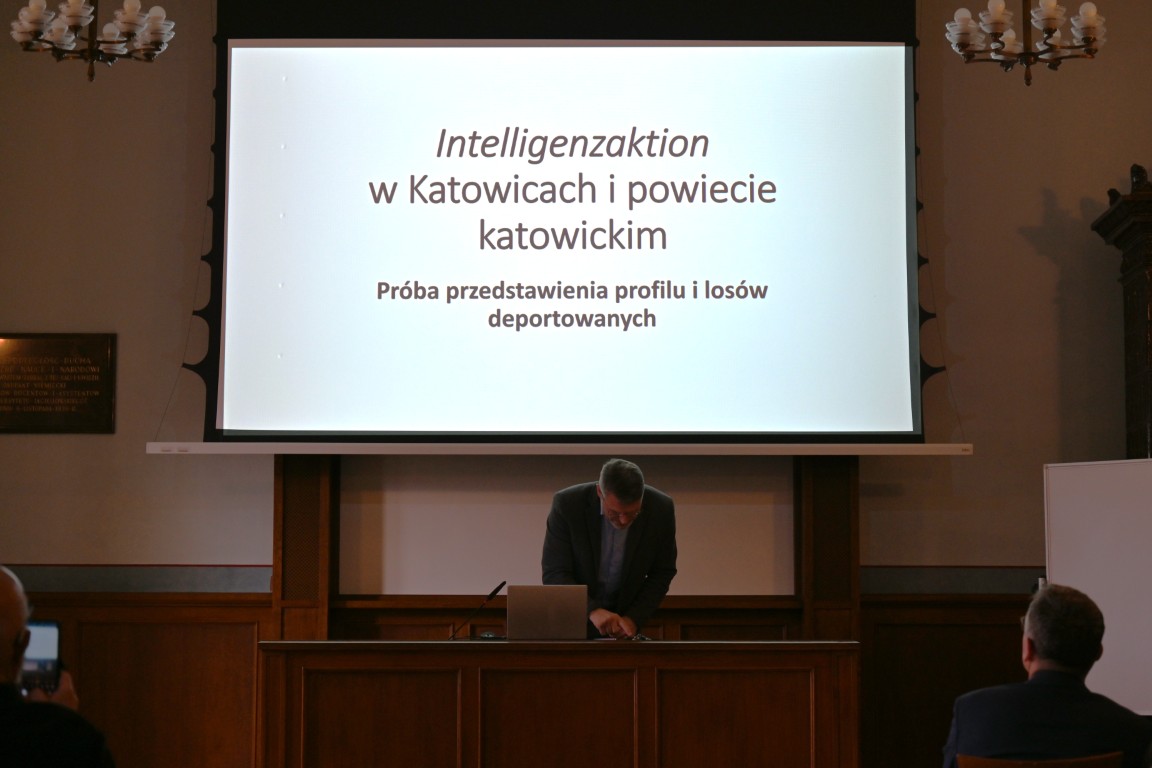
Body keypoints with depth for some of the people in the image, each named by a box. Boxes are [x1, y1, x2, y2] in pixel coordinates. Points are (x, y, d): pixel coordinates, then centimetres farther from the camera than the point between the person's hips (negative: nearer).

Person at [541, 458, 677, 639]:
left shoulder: (661, 508, -17)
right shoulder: (568, 504, -23)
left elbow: (662, 572, -5)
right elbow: (554, 574, -21)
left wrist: (634, 619, -17)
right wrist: (592, 611, -35)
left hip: (626, 612, 1)